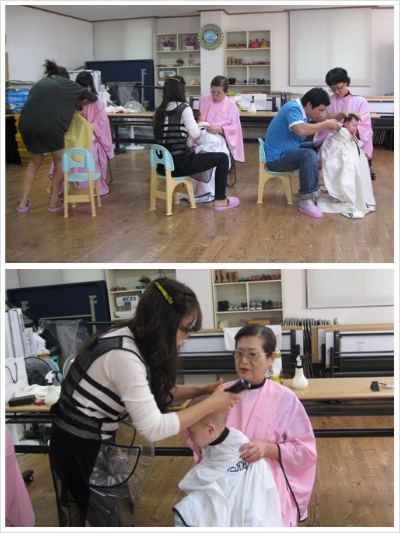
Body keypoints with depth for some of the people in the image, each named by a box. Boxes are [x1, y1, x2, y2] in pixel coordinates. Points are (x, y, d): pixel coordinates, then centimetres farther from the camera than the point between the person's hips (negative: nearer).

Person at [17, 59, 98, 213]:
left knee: (35, 161, 26)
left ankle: (23, 203, 23)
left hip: (26, 124, 4)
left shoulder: (38, 84, 30)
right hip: (50, 125, -4)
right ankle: (54, 202, 20)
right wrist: (81, 104, 43)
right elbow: (93, 97, 23)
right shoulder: (66, 83, 19)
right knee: (59, 160, 20)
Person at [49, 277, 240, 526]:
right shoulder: (123, 355, -28)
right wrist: (211, 405, -18)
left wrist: (201, 390, 2)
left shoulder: (129, 338, -1)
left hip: (92, 443, 8)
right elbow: (153, 428, -24)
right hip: (83, 450, -8)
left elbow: (153, 392, 12)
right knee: (118, 521, 5)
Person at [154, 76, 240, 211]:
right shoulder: (183, 108, -9)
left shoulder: (159, 110, 9)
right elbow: (195, 134, -13)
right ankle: (220, 200, 10)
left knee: (195, 153, 38)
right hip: (179, 164, -7)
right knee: (223, 158, 8)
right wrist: (199, 128, 7)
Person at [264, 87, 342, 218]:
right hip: (276, 158, -10)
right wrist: (326, 125, -31)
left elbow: (326, 118, 16)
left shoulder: (303, 109, 8)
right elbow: (301, 130, -41)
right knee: (309, 155, -31)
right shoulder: (293, 109, -21)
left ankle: (308, 188, 24)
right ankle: (306, 201, -29)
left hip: (287, 151, 10)